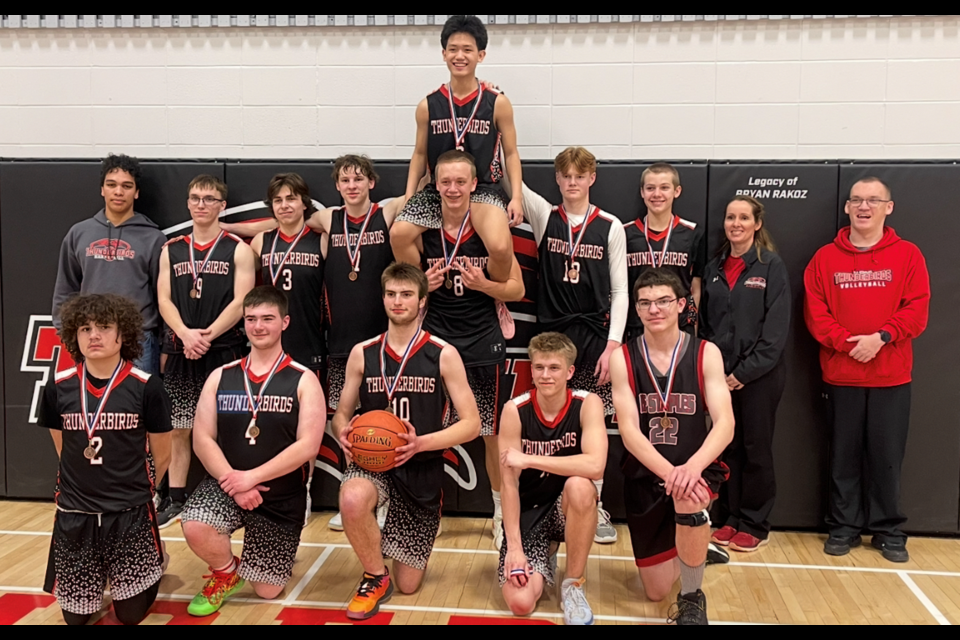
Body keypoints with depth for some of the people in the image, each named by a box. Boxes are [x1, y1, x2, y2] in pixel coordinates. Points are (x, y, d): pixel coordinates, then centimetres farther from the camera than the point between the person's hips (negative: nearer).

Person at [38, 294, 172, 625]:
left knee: (131, 614, 5)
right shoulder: (58, 388, -3)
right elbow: (64, 450, 12)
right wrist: (92, 484, 11)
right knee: (76, 616, 10)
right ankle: (101, 571, 39)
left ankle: (152, 562, 33)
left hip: (130, 512, -3)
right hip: (75, 513, 3)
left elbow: (161, 456, 0)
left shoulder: (146, 387, -12)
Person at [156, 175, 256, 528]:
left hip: (224, 352, -4)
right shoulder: (171, 250, 12)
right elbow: (164, 300, 4)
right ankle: (175, 501, 20)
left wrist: (207, 335, -16)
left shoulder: (238, 250, 1)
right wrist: (186, 334, -13)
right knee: (178, 430, 9)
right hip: (181, 353, 4)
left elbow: (241, 302, -8)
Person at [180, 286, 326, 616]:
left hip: (282, 498, -1)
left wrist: (252, 477, -22)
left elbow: (307, 447, -16)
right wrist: (231, 481, -18)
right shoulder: (220, 377, 2)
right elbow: (202, 439, -3)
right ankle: (226, 572, 4)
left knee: (267, 591, 5)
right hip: (225, 485, 2)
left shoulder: (303, 380, -7)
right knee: (194, 527, -31)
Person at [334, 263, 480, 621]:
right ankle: (376, 578, -7)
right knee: (352, 498, -38)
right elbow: (342, 414, 9)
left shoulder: (443, 355, -6)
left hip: (421, 470, -1)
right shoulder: (362, 353, 1)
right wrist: (344, 433, -16)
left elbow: (471, 424, -7)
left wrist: (420, 443, -23)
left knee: (408, 586, 6)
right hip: (372, 461, 1)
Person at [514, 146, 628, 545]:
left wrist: (612, 344, -7)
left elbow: (619, 291, 0)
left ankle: (596, 508, 20)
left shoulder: (611, 227, 1)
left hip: (594, 333, -1)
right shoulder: (544, 217, 5)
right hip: (552, 332, 1)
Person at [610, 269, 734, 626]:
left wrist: (692, 467, -35)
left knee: (689, 500, -39)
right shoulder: (623, 358, -7)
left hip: (697, 469, -1)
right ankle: (694, 546, 45)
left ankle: (692, 598, -11)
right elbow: (628, 431, -15)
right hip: (644, 476, 2)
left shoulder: (706, 353, -7)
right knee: (656, 592, 9)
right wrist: (669, 473, -31)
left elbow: (725, 424, -16)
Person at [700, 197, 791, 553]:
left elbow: (776, 328, -10)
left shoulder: (771, 266, -4)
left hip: (759, 375, -4)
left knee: (756, 449, 4)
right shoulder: (714, 269, 11)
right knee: (727, 446, 10)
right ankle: (731, 517, 22)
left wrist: (745, 371, -14)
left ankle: (755, 525, 16)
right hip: (720, 373, 4)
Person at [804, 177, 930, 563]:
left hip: (891, 375, 0)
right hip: (841, 375, 1)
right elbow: (815, 312, -2)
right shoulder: (825, 258, 4)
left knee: (887, 455, 6)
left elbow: (917, 310, -3)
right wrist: (847, 342, -14)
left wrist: (880, 337, -17)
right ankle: (844, 527, 20)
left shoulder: (907, 255, 3)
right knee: (844, 454, 8)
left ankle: (889, 531, 20)